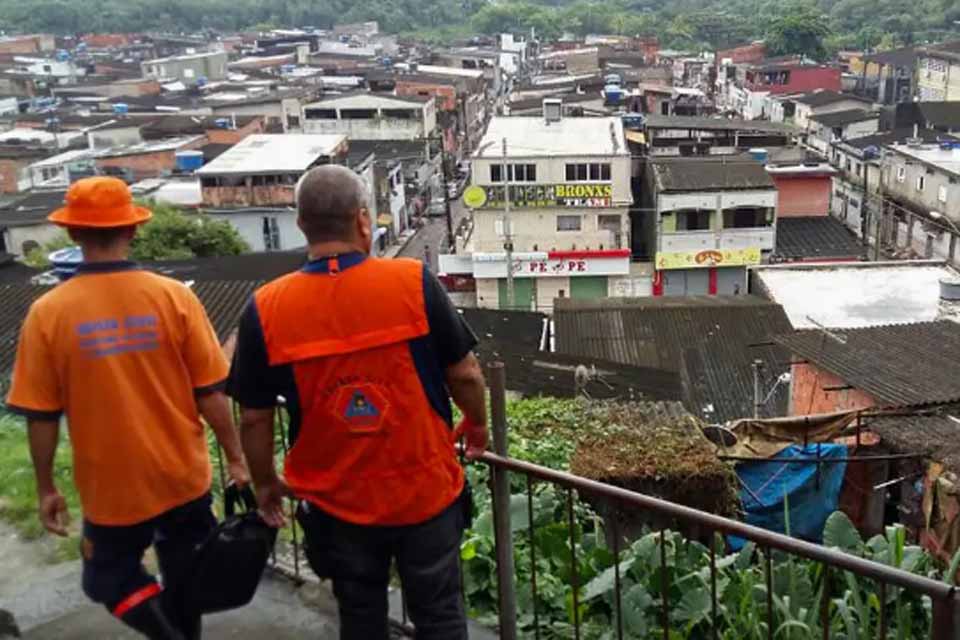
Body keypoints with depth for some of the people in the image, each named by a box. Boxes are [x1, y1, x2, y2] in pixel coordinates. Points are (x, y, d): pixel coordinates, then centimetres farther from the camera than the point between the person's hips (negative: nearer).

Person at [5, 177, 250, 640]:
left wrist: (46, 489, 7)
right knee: (184, 585, 21)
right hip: (185, 478, 2)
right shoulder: (174, 297, -12)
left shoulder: (47, 313, -12)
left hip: (111, 489, -1)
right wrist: (236, 458, 4)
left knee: (109, 580, 21)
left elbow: (41, 416, -6)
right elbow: (210, 393, -8)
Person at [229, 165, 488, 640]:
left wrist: (265, 484, 13)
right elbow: (465, 375, -7)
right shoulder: (414, 282, -16)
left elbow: (255, 419, -4)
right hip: (426, 490, -1)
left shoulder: (266, 310, -12)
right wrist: (476, 426, 13)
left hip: (337, 503, 2)